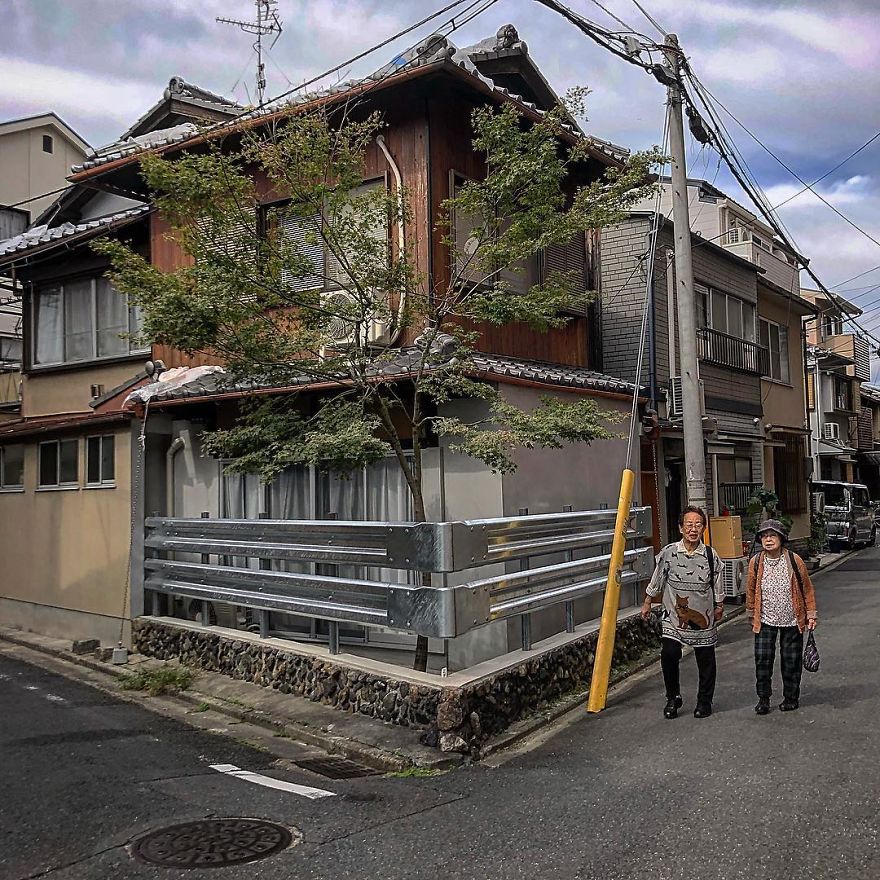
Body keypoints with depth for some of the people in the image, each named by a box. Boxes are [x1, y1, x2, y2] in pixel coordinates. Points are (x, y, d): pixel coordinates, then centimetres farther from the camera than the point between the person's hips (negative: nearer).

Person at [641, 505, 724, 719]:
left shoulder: (711, 556, -4)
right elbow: (657, 579, 7)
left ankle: (704, 701, 28)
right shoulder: (668, 553, -6)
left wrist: (719, 606, 14)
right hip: (674, 615, -1)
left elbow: (717, 586, 9)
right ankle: (673, 697, 8)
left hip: (703, 616, 1)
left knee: (706, 659, 8)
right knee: (669, 653, -13)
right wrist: (647, 602, 13)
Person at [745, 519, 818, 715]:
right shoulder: (756, 562, -6)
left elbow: (807, 588, 0)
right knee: (762, 659, -4)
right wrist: (752, 615, 13)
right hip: (765, 621, 1)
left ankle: (791, 698, 26)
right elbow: (751, 590, 7)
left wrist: (811, 614, 1)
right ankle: (763, 699, 11)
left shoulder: (794, 560, -9)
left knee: (791, 661, 8)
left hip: (792, 621, -1)